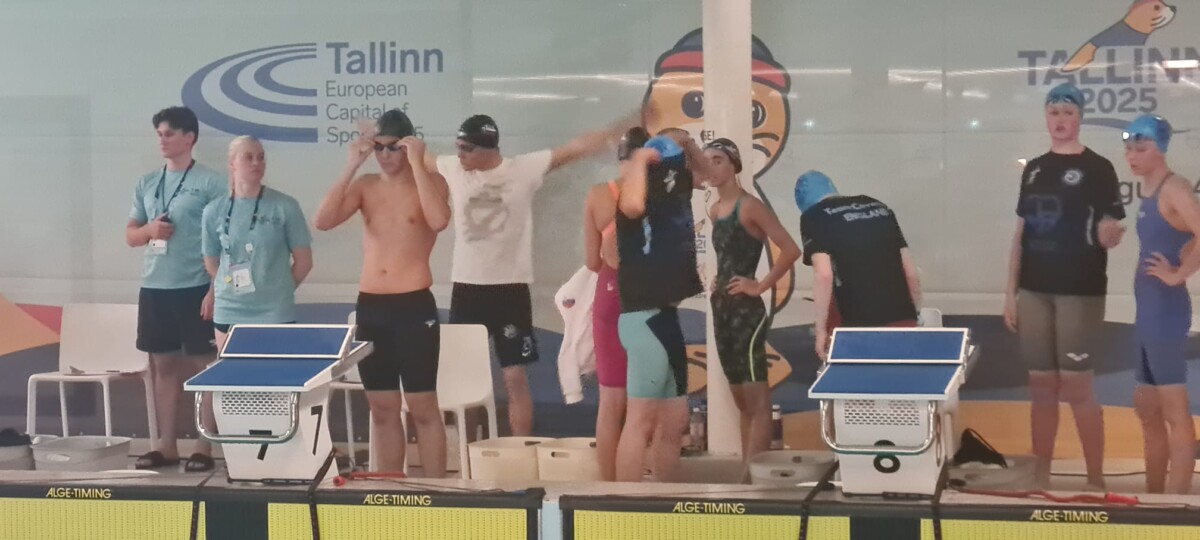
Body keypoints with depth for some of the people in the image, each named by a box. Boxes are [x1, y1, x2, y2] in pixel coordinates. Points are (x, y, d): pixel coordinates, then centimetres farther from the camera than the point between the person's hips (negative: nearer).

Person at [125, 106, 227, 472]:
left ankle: (205, 446, 4)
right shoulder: (146, 184, 12)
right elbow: (130, 236, 17)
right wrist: (149, 229, -7)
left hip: (194, 287, -6)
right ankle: (166, 445, 17)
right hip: (154, 287, 6)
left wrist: (215, 289, -14)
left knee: (202, 365, -1)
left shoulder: (211, 183, -5)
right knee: (163, 364, 10)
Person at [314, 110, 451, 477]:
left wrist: (416, 163, -20)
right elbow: (323, 221, -6)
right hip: (370, 307, 4)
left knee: (423, 408, -1)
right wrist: (351, 166, -10)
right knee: (383, 409, 11)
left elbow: (439, 220, -24)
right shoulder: (365, 185, 9)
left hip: (414, 305, -4)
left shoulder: (431, 181, -1)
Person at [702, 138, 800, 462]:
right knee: (741, 401, 12)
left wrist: (761, 286, -14)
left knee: (757, 400, -8)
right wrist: (717, 281, 12)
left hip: (746, 311, -9)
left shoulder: (749, 207, -11)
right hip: (722, 310, 9)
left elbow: (790, 250, -19)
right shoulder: (715, 211, 13)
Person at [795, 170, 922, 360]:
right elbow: (911, 272, 17)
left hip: (857, 326, -5)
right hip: (903, 320, 5)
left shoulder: (813, 217, 5)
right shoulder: (879, 207, 19)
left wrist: (820, 329, -4)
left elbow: (824, 274, -10)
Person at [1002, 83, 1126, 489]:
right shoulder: (1033, 169, 11)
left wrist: (1109, 235, -30)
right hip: (1034, 291, 5)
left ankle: (1096, 480, 7)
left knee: (1077, 386, -4)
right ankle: (1040, 478, 16)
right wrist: (1010, 292, 10)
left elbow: (1110, 234, -6)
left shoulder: (1097, 168, -4)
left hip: (1080, 292, -5)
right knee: (1041, 385, 8)